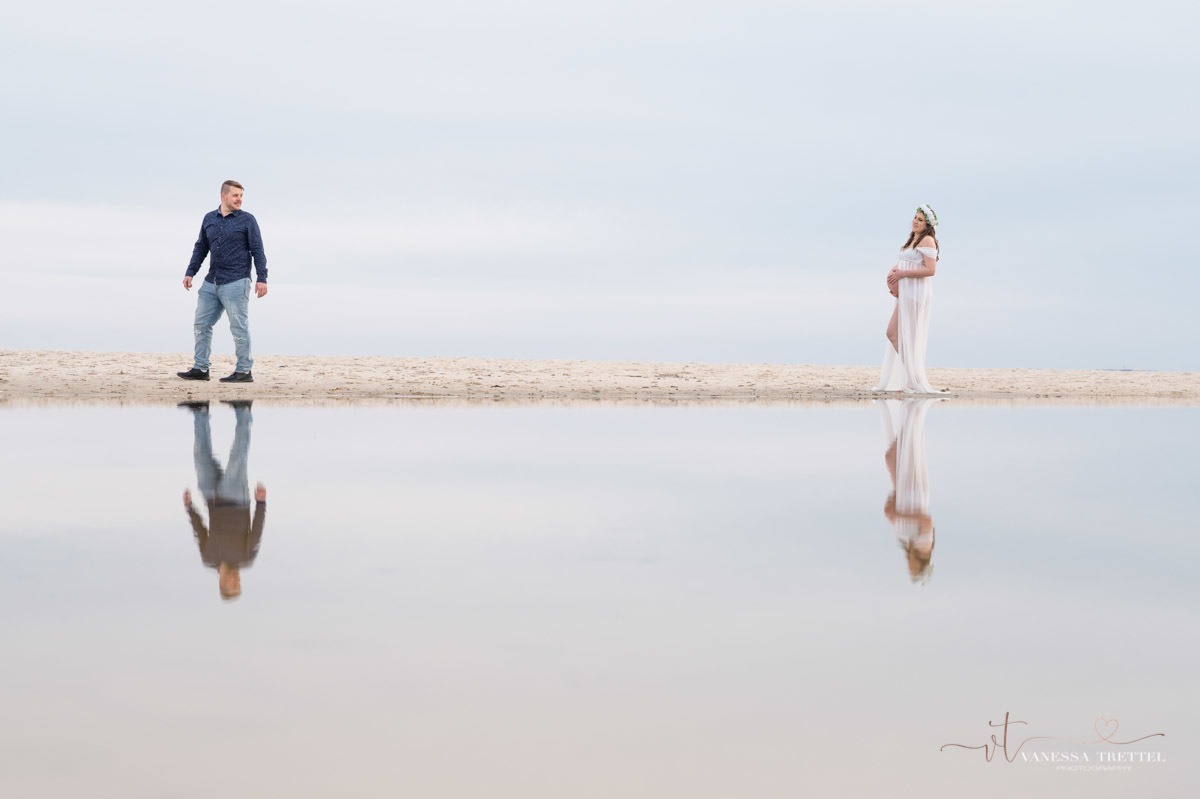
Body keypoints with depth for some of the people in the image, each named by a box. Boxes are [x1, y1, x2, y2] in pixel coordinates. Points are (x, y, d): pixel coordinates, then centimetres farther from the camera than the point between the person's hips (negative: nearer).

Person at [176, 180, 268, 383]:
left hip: (236, 283, -6)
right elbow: (200, 248, 20)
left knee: (239, 326, -4)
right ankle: (200, 369, 11)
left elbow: (258, 251, -4)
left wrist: (262, 279, -12)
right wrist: (190, 273, 13)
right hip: (211, 283, 6)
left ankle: (244, 371, 1)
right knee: (202, 324, 5)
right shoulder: (209, 219, 13)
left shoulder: (247, 220, -1)